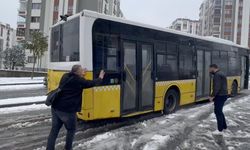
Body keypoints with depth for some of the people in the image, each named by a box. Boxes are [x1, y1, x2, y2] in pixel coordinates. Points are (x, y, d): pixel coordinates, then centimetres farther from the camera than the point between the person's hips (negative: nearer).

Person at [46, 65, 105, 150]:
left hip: (56, 108, 7)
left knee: (54, 130, 13)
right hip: (68, 110, -7)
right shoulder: (79, 81, -8)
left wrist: (82, 75, 36)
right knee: (71, 130, 15)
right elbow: (92, 83, 5)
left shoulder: (65, 76, 11)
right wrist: (100, 78, 21)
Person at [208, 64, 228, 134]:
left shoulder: (217, 75, -16)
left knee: (218, 112, -2)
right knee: (219, 111, 20)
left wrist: (212, 96, -16)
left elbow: (217, 87, -24)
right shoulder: (221, 74, 16)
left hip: (220, 96, -10)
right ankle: (224, 126, 30)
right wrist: (214, 96, 18)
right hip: (223, 95, 10)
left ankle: (220, 130, 5)